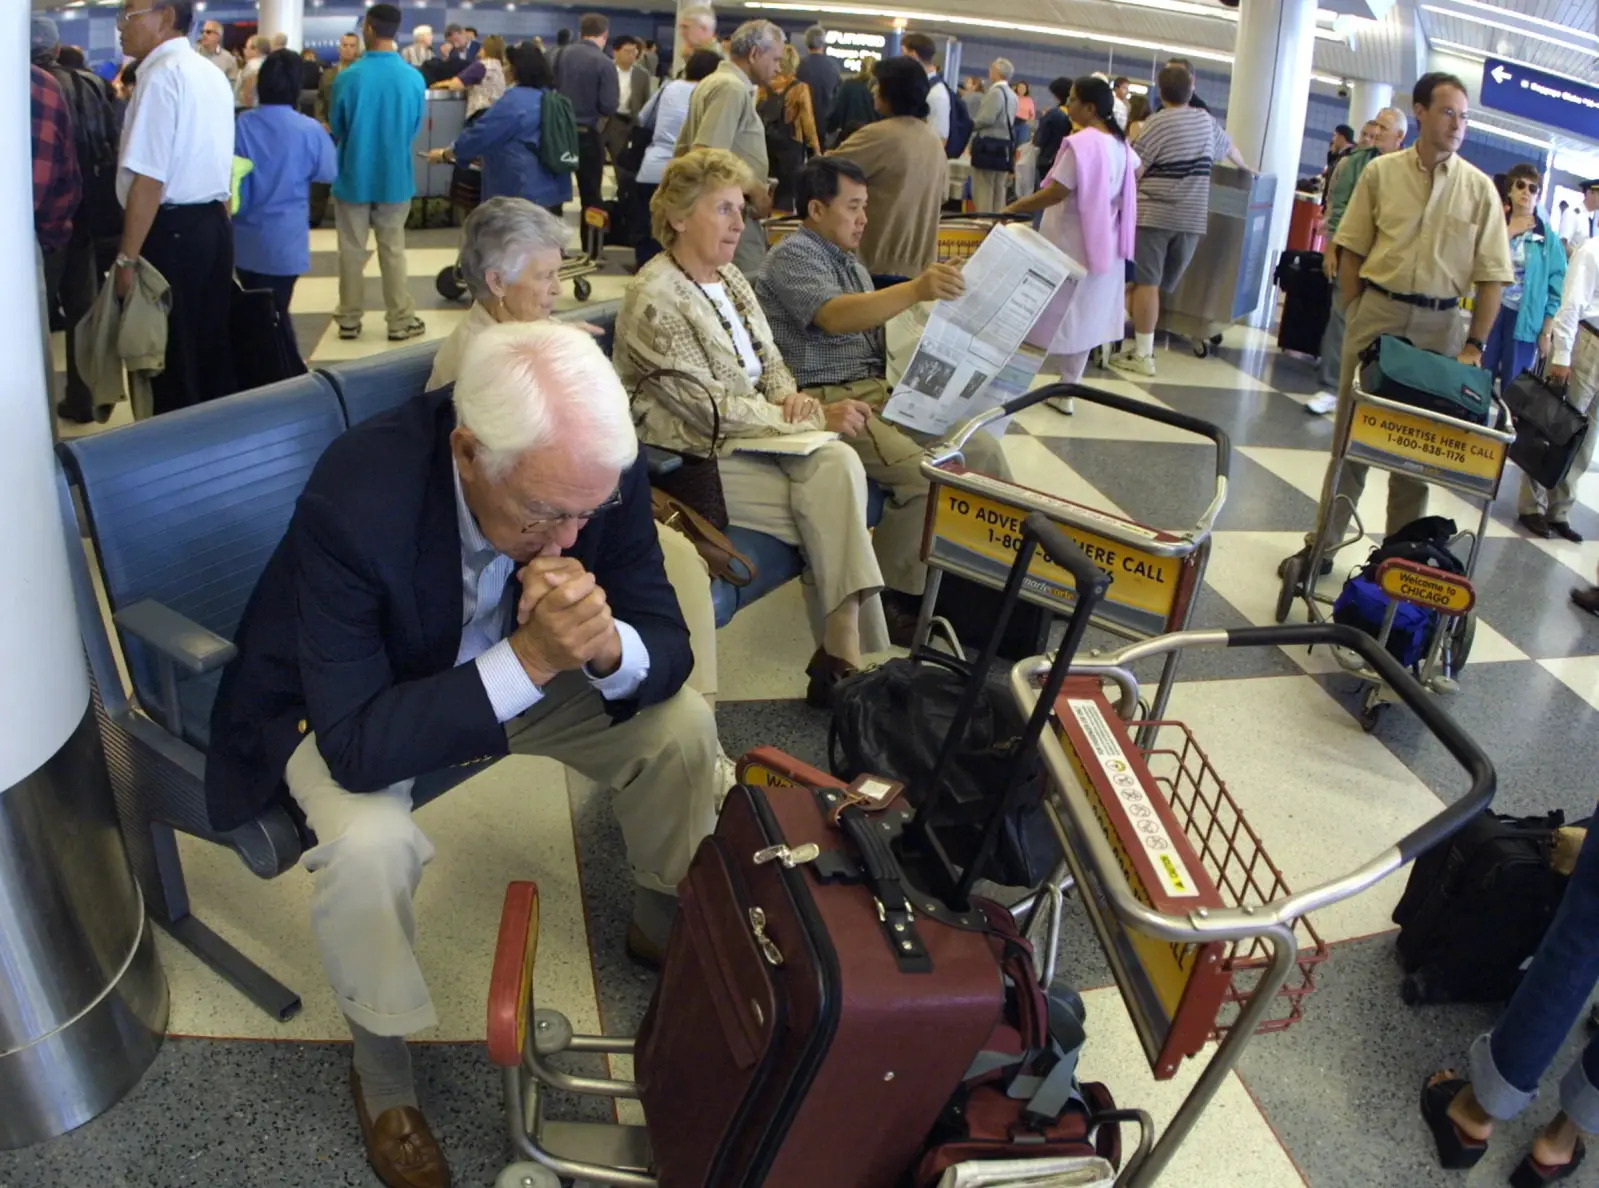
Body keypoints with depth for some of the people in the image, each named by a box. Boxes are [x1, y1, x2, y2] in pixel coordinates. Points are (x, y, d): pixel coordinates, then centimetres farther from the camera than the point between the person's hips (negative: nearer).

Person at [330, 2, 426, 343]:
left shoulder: (348, 76, -13)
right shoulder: (414, 78, -9)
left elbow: (336, 129, 0)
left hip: (354, 175, -1)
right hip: (395, 176, 1)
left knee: (352, 251, 9)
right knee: (393, 250, 9)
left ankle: (349, 320, 16)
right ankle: (401, 321, 11)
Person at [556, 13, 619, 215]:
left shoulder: (563, 54, 2)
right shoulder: (604, 63, -10)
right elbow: (608, 106, -15)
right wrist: (617, 100, 6)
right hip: (587, 133, -4)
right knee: (590, 195, 5)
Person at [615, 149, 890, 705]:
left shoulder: (729, 277, 12)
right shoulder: (654, 298, -15)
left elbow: (770, 362, 17)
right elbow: (713, 410, -19)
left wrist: (791, 397, -8)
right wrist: (817, 419, -18)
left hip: (751, 435, 7)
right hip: (693, 458, -7)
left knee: (840, 465, -23)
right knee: (836, 514, -21)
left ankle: (844, 654, -22)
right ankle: (851, 654, -7)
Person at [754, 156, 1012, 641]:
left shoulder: (850, 261, 23)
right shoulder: (793, 257, -6)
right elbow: (834, 316, -26)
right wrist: (915, 289, -39)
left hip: (877, 391, 9)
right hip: (826, 400, -9)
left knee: (983, 450, -6)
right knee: (923, 473, -28)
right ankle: (892, 600, -12)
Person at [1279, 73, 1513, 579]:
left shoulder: (1479, 187, 1)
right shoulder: (1381, 171, 2)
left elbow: (1491, 275, 0)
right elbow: (1351, 250, 5)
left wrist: (1475, 345, -6)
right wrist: (1355, 315, -2)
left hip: (1440, 325, 0)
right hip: (1376, 311, 0)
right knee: (1352, 432, 6)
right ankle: (1322, 544, 15)